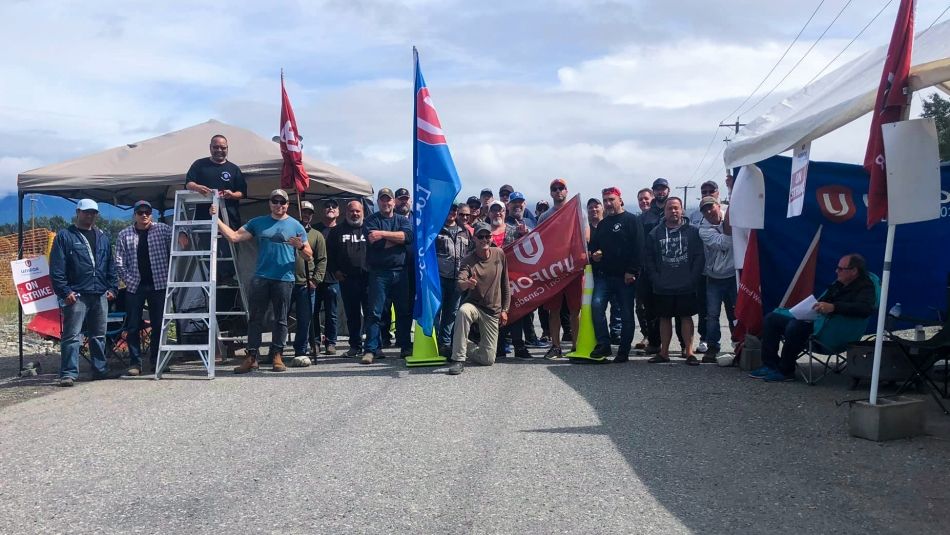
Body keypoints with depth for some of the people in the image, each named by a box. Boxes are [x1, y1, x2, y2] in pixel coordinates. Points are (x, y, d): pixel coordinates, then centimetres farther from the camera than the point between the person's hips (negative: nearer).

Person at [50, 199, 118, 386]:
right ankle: (69, 373, -7)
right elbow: (56, 268, -4)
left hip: (100, 295, 5)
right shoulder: (65, 236, 1)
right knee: (72, 336, -8)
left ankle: (101, 369, 21)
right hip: (76, 295, -5)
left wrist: (112, 287, 9)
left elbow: (111, 265, 19)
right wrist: (65, 291, -12)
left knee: (99, 336, 12)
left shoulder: (103, 237, 18)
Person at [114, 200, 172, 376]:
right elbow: (119, 263, 4)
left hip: (158, 284, 0)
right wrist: (129, 280, -6)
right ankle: (135, 363, 6)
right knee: (133, 326, 0)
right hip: (135, 286, 0)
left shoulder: (163, 229, 3)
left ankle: (156, 360, 16)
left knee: (158, 325, 5)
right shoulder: (124, 234, 6)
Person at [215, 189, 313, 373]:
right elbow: (234, 237, 2)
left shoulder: (296, 226, 6)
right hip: (260, 278, 1)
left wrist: (301, 246, -17)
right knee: (255, 318, 1)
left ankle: (277, 356, 11)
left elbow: (309, 256, 4)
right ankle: (251, 357, 5)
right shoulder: (258, 223, 11)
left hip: (284, 280, -1)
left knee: (280, 320, 4)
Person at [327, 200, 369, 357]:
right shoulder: (337, 231, 14)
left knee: (370, 313, -6)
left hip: (368, 278, -2)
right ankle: (355, 346, 15)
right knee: (352, 314, 7)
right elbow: (329, 253, 14)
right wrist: (334, 271, 2)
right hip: (347, 279, 2)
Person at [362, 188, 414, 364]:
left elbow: (409, 235, -9)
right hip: (379, 273, -3)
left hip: (400, 272, 3)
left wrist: (383, 234, -15)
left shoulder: (403, 220, 13)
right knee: (375, 312, -5)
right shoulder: (371, 221, 5)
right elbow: (375, 243, -13)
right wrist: (398, 238, -6)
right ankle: (371, 349, -1)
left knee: (405, 311, 7)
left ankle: (405, 346, 17)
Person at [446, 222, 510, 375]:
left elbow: (505, 284, 8)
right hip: (474, 305, -2)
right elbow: (459, 283, -29)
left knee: (488, 360, -3)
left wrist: (504, 310, 6)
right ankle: (458, 359, -30)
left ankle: (465, 347, 30)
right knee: (463, 311, -41)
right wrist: (466, 283, -53)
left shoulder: (499, 254, 0)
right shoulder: (468, 261, -11)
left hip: (493, 312, 3)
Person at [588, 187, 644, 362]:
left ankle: (624, 351, 9)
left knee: (626, 314, 1)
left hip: (625, 277, -5)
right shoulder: (602, 224, 18)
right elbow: (593, 245, 26)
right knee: (596, 304, -14)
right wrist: (593, 254, 3)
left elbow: (638, 248, -10)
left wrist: (632, 271, -17)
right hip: (604, 275, 5)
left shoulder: (632, 220, -2)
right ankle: (603, 344, -8)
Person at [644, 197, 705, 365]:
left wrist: (692, 279, -9)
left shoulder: (692, 231, 2)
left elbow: (700, 257, -1)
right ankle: (664, 353, 15)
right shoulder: (655, 233, 6)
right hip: (663, 288, 2)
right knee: (664, 318, 8)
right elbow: (649, 259, 6)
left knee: (686, 317, 1)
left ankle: (689, 352, 5)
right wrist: (656, 280, -3)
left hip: (686, 287, -2)